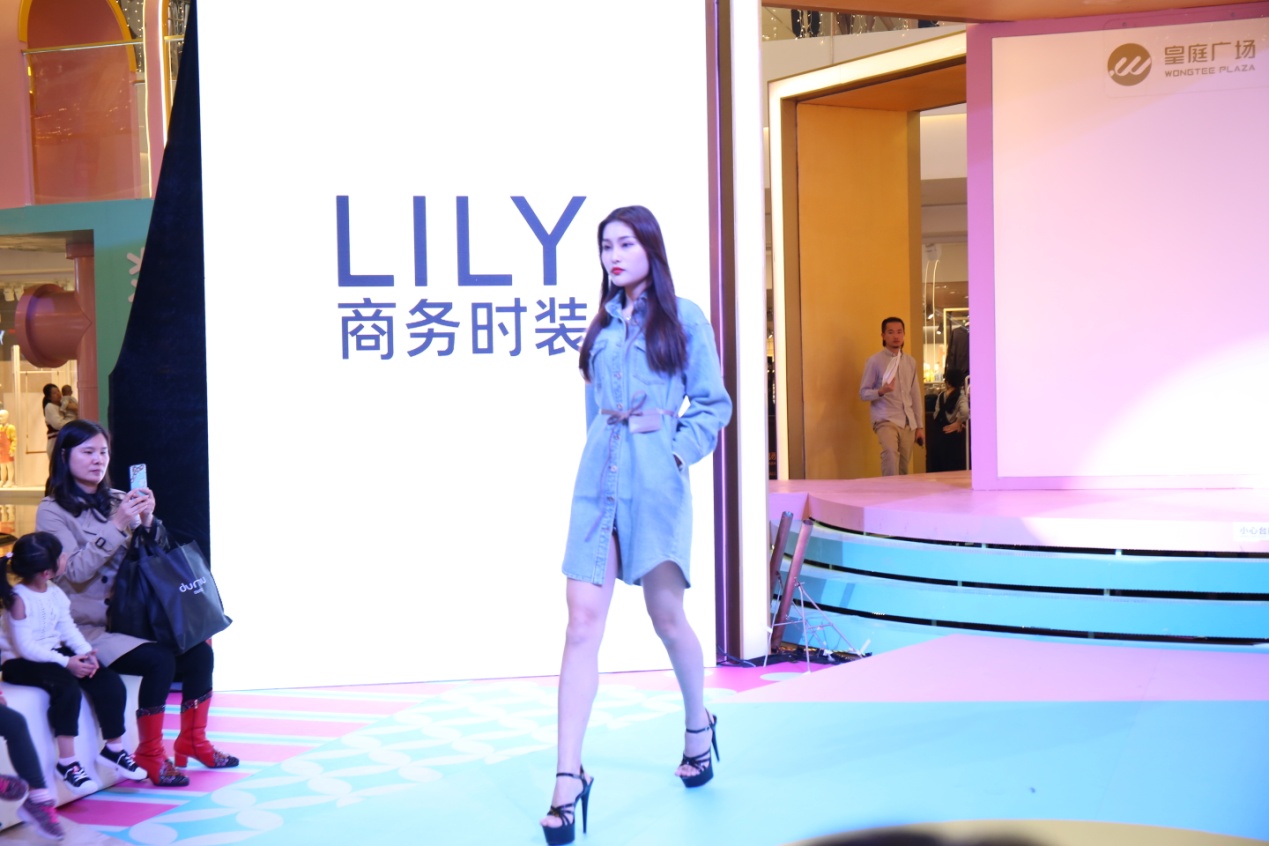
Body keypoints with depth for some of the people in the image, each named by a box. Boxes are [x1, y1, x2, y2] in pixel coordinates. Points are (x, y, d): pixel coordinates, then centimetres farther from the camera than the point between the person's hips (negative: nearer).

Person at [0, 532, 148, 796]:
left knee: (110, 682, -7)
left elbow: (67, 628, 4)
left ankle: (114, 747, 8)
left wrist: (85, 652, -16)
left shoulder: (56, 593, 6)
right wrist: (67, 662, -30)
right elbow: (26, 647, -24)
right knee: (67, 685, -35)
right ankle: (67, 762, -27)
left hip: (54, 653, 8)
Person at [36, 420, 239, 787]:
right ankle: (150, 756, -12)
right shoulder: (52, 512, -6)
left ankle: (192, 741, 5)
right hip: (89, 627, -5)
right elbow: (76, 570, -17)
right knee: (160, 660, -27)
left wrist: (147, 522, -10)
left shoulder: (117, 500, 8)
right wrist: (117, 525, -24)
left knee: (199, 651, -14)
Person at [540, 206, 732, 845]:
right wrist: (603, 448, 14)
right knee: (582, 621, -6)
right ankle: (568, 779, -6)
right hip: (598, 476, 3)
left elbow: (713, 403, 3)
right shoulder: (603, 323, 15)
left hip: (654, 479, -3)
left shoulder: (683, 318, 2)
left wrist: (680, 451, -9)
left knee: (666, 614, 4)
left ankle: (698, 726, 34)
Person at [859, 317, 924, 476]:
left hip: (908, 422, 5)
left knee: (904, 469, 5)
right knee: (890, 452, -30)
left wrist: (920, 426, 13)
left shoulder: (910, 362, 12)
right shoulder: (874, 361, -2)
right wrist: (881, 391, -24)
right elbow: (863, 393, -3)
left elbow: (916, 395, 15)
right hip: (886, 419, -5)